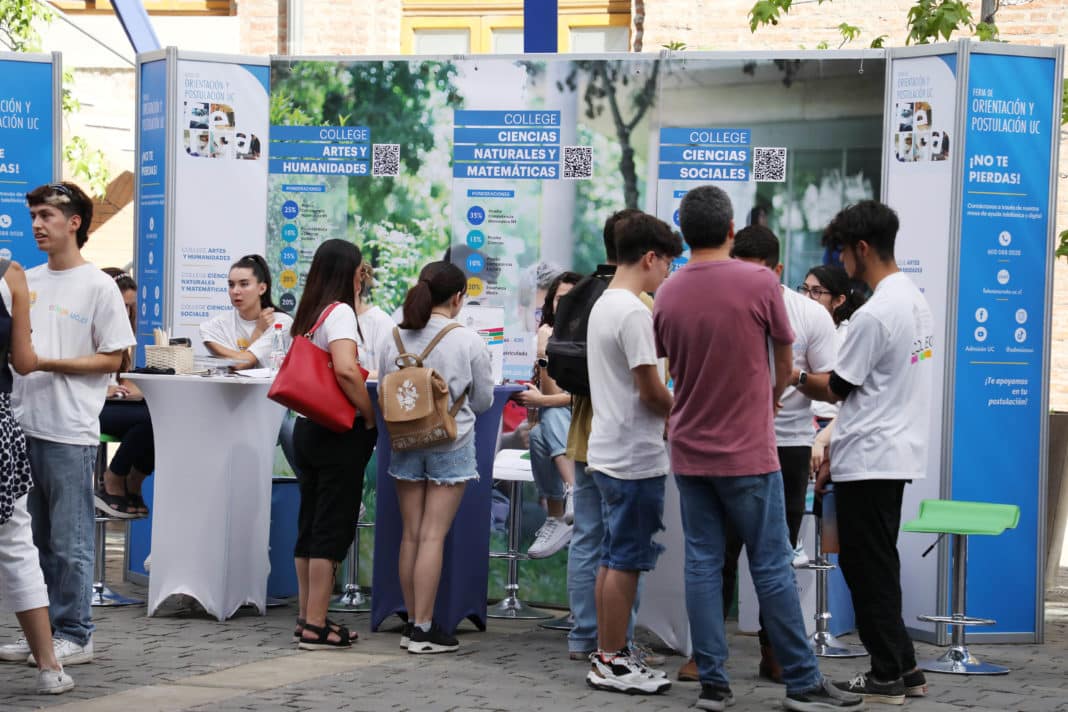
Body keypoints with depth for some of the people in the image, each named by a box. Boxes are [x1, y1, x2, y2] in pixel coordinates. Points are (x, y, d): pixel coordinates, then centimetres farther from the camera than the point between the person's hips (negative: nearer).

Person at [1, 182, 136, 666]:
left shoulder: (97, 286, -5)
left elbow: (112, 359, -7)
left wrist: (48, 363, -15)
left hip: (70, 432, -6)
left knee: (69, 541, -2)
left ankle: (74, 635, 6)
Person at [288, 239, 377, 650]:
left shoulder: (309, 313, 12)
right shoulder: (340, 312, -13)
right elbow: (346, 370, -27)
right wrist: (369, 416, -16)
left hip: (308, 428, 8)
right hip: (340, 432, -8)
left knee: (310, 526, 12)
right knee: (332, 528, -5)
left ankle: (307, 618, 18)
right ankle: (316, 626, -5)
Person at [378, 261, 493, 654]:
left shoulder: (394, 339, -1)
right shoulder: (469, 342, -10)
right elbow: (483, 400, 1)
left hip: (405, 443, 4)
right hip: (450, 445, -4)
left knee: (410, 534, 9)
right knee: (433, 536, -3)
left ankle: (412, 622, 15)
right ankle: (423, 628, -2)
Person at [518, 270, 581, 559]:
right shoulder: (548, 336, 6)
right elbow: (551, 393, -2)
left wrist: (541, 401, -22)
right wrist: (544, 354, -16)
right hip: (556, 426, 3)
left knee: (551, 416, -34)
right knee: (538, 435, -31)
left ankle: (557, 519, -41)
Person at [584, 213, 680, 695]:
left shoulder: (602, 306, 13)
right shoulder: (633, 312, -17)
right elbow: (652, 392, -18)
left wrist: (665, 418, 14)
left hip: (608, 452, 10)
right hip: (635, 457, -10)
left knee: (613, 558, 14)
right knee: (626, 561, -3)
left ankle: (607, 654, 19)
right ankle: (611, 662, 1)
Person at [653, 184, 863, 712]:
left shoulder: (667, 295, -1)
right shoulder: (760, 282, -11)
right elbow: (785, 361, 3)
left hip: (689, 451, 4)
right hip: (747, 452, -4)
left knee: (702, 564, 6)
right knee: (772, 567, 2)